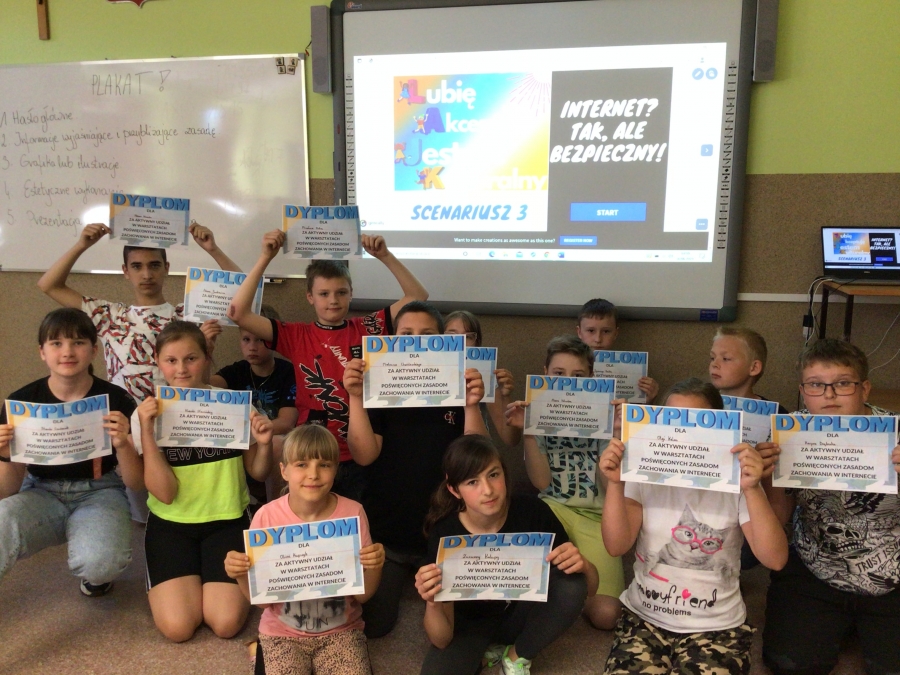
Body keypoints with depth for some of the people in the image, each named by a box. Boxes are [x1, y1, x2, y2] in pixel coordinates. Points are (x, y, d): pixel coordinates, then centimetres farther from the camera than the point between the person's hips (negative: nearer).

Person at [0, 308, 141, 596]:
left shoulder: (116, 401, -10)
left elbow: (136, 483, -8)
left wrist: (122, 445, -28)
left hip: (99, 492, 0)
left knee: (100, 562, -31)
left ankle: (96, 575, 6)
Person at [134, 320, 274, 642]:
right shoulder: (149, 414, -6)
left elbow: (258, 473, 2)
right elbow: (164, 493, -16)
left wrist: (264, 443, -21)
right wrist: (146, 430, -25)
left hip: (227, 520, 0)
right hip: (170, 523, 1)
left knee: (226, 624, -15)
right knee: (178, 627, -15)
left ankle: (220, 579, 19)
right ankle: (194, 580, 18)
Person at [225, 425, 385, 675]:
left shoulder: (352, 513, -13)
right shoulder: (267, 517, -13)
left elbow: (362, 595, -5)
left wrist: (374, 568, -25)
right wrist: (241, 575, -23)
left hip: (340, 629, 1)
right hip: (283, 632, 0)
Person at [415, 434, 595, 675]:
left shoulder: (533, 512, -23)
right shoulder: (444, 534, -25)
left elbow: (591, 589, -13)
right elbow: (441, 640, -22)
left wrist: (582, 564, -37)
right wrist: (432, 603, -44)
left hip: (522, 615, 2)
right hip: (470, 622, -1)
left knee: (571, 585, -28)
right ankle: (485, 653, 3)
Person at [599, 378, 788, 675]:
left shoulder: (735, 481, -4)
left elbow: (775, 559, -14)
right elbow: (616, 546, -9)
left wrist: (753, 490, -25)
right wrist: (615, 484, -21)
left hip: (716, 627, 0)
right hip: (645, 618, 1)